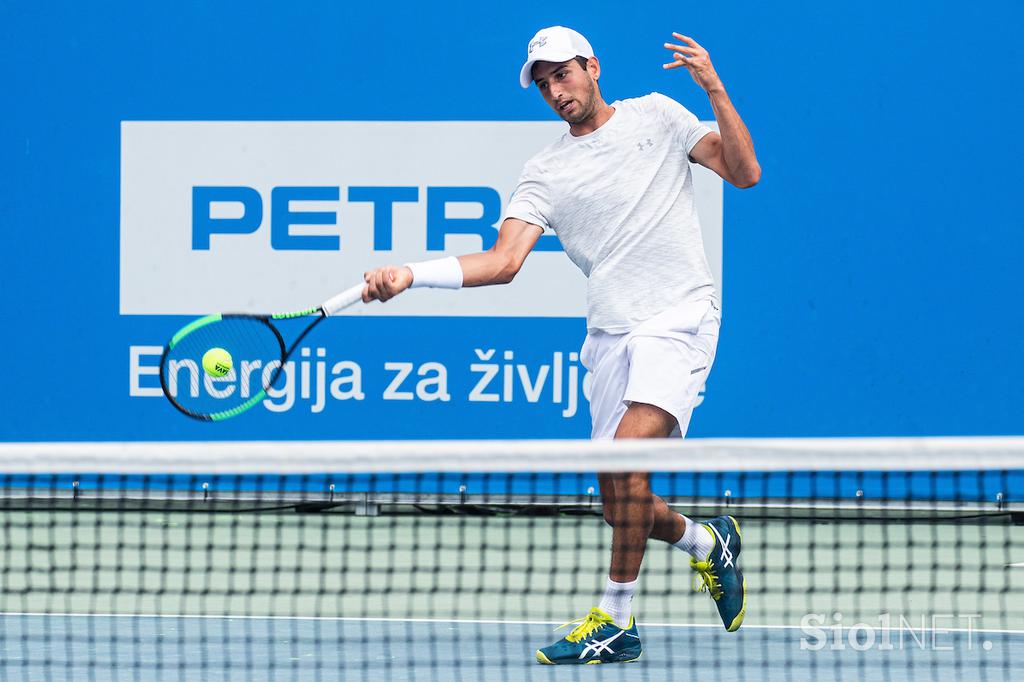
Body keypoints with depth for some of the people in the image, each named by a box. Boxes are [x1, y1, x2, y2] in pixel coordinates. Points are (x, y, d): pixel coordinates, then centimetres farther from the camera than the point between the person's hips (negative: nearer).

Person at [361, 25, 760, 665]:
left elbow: (744, 172, 1)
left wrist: (715, 90, -10)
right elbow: (503, 261, 0)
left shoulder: (656, 116, 7)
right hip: (610, 333, 5)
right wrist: (411, 274, -13)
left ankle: (616, 621, -17)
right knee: (621, 505, 3)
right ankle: (710, 544, 35)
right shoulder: (545, 172, 11)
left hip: (678, 317, -5)